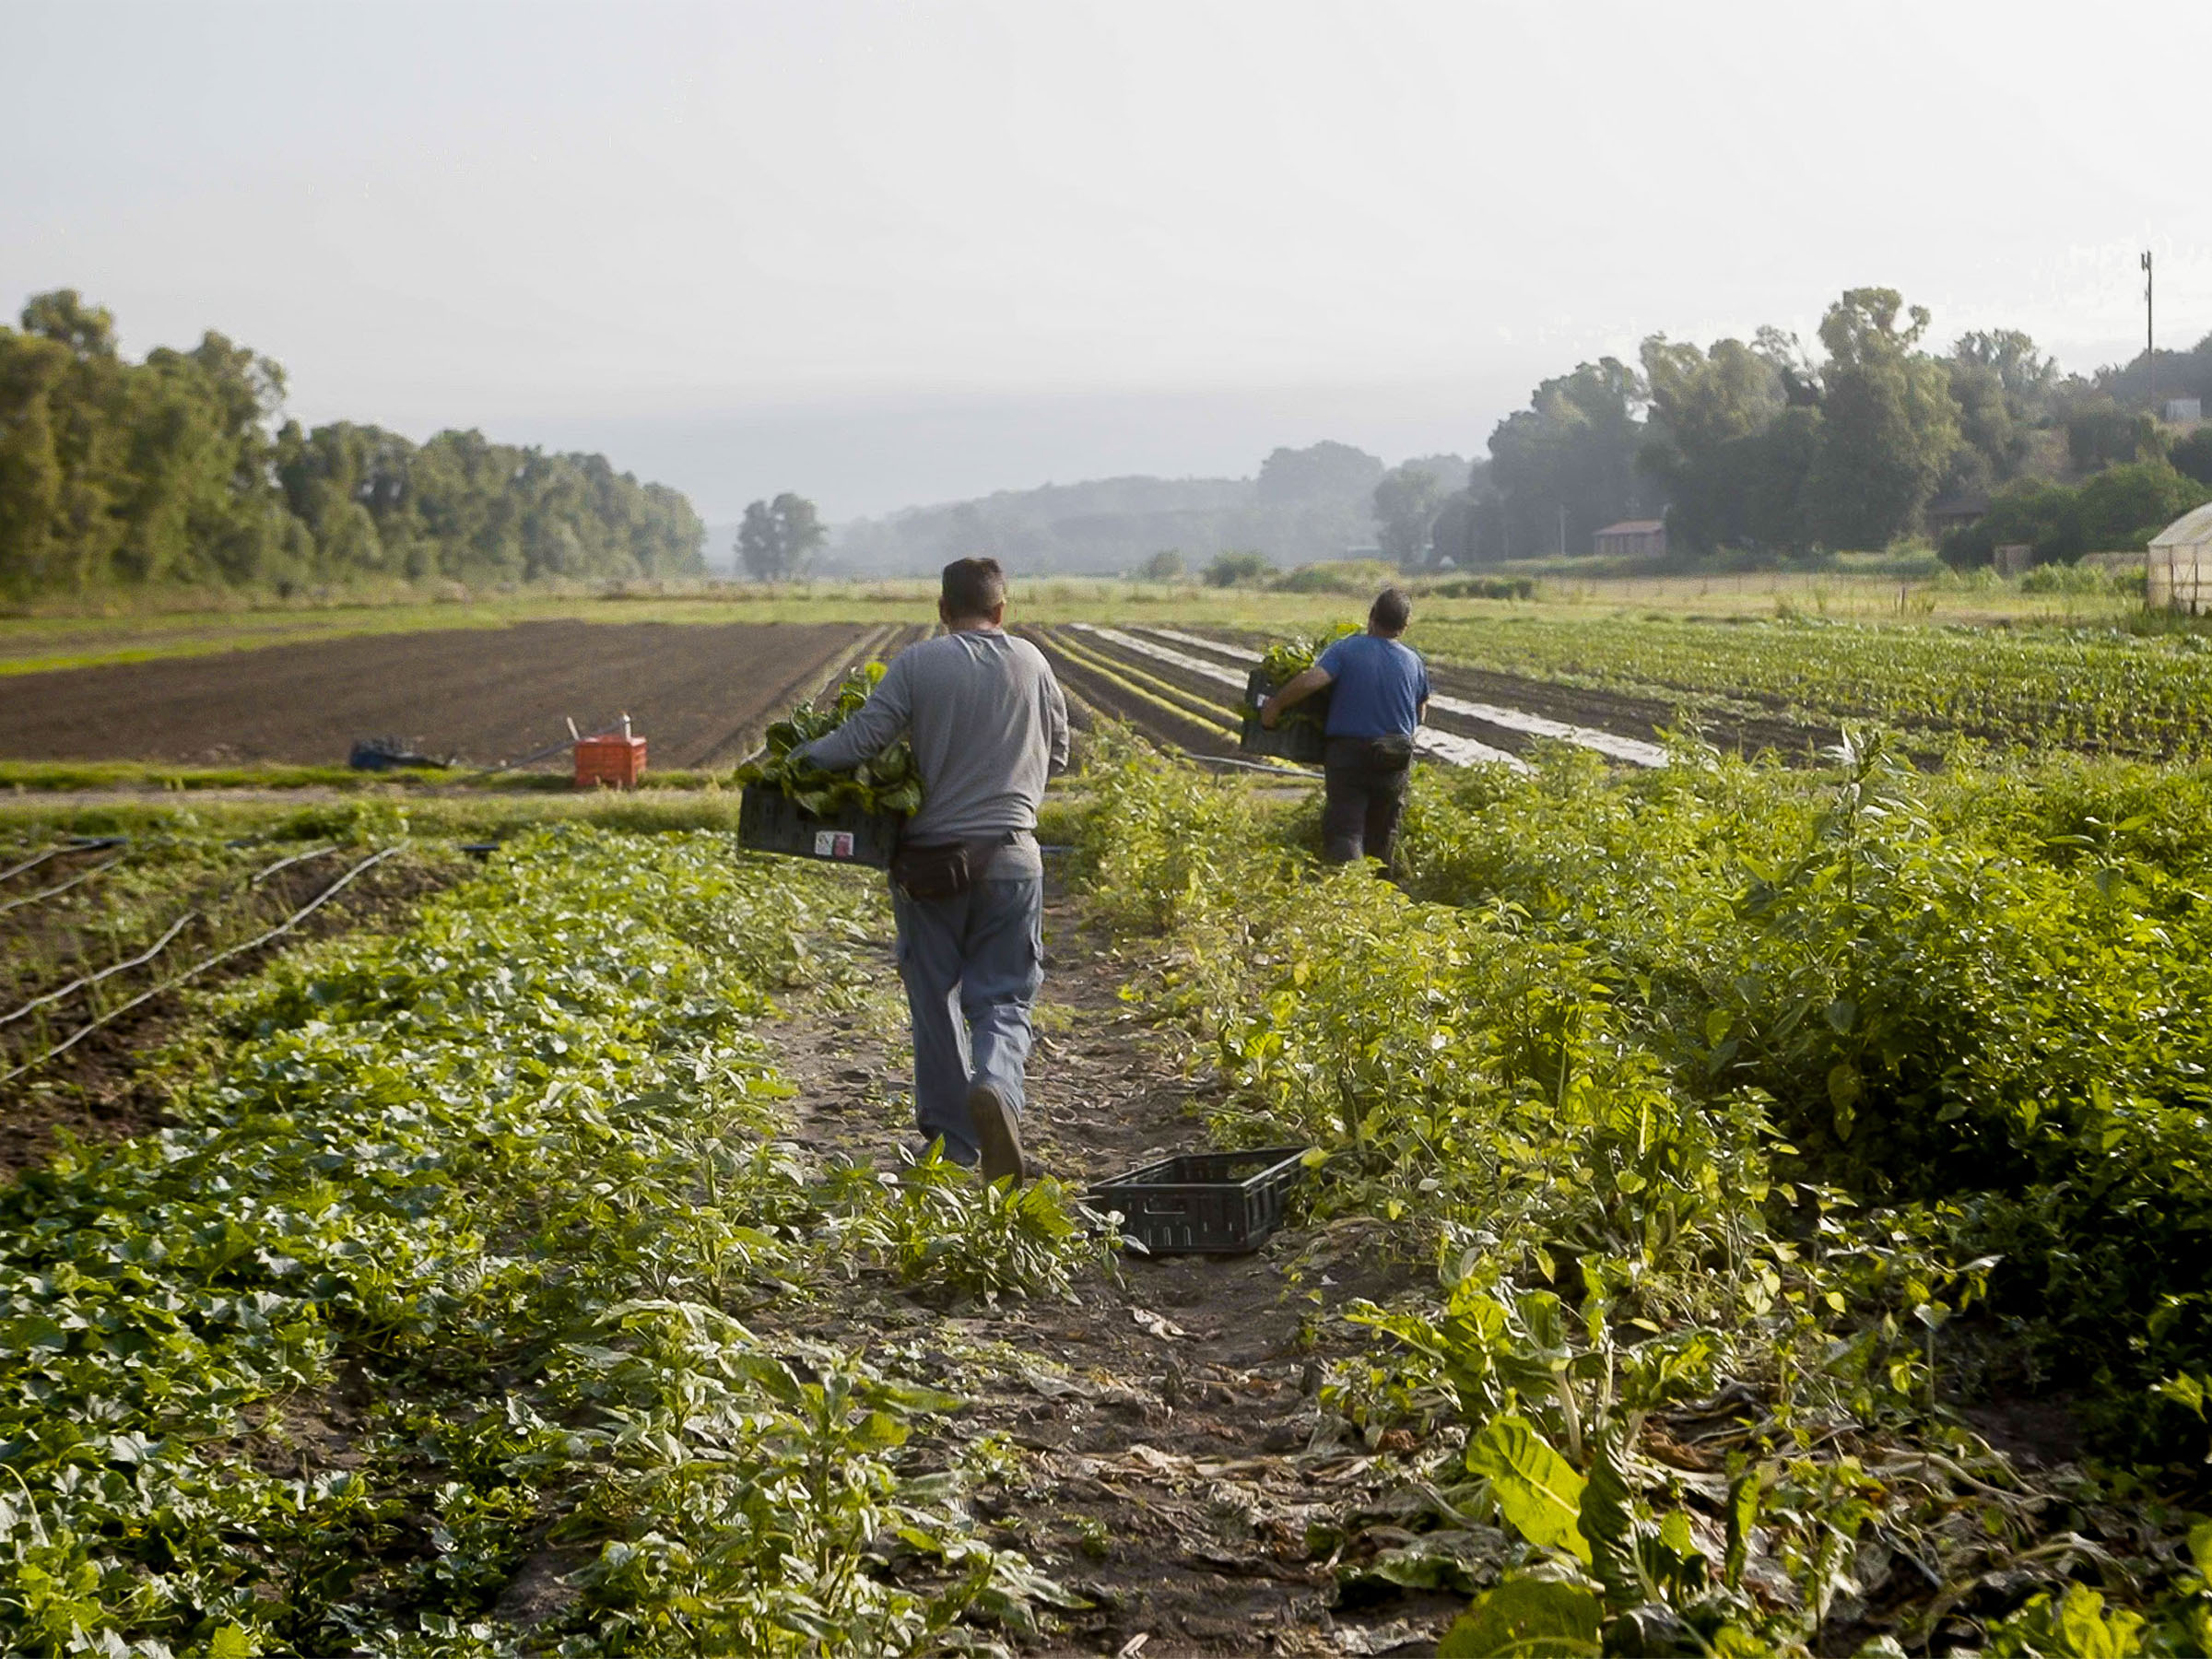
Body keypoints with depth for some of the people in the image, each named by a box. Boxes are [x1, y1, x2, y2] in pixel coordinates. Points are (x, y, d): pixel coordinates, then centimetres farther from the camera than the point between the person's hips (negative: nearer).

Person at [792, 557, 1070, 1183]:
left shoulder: (919, 663, -5)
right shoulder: (1032, 664, 4)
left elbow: (862, 736, -12)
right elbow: (1057, 754, 13)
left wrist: (795, 757, 3)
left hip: (930, 859, -1)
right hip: (1010, 858, 1)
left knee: (936, 1000, 12)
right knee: (1004, 998, 6)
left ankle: (952, 1143, 17)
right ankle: (997, 1086, -24)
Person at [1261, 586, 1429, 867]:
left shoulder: (1347, 649, -9)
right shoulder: (1414, 662, 3)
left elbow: (1311, 680, -22)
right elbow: (1420, 714, 14)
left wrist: (1275, 704, -9)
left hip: (1348, 752, -3)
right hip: (1395, 762, 3)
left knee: (1344, 830, -6)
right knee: (1381, 836, 17)